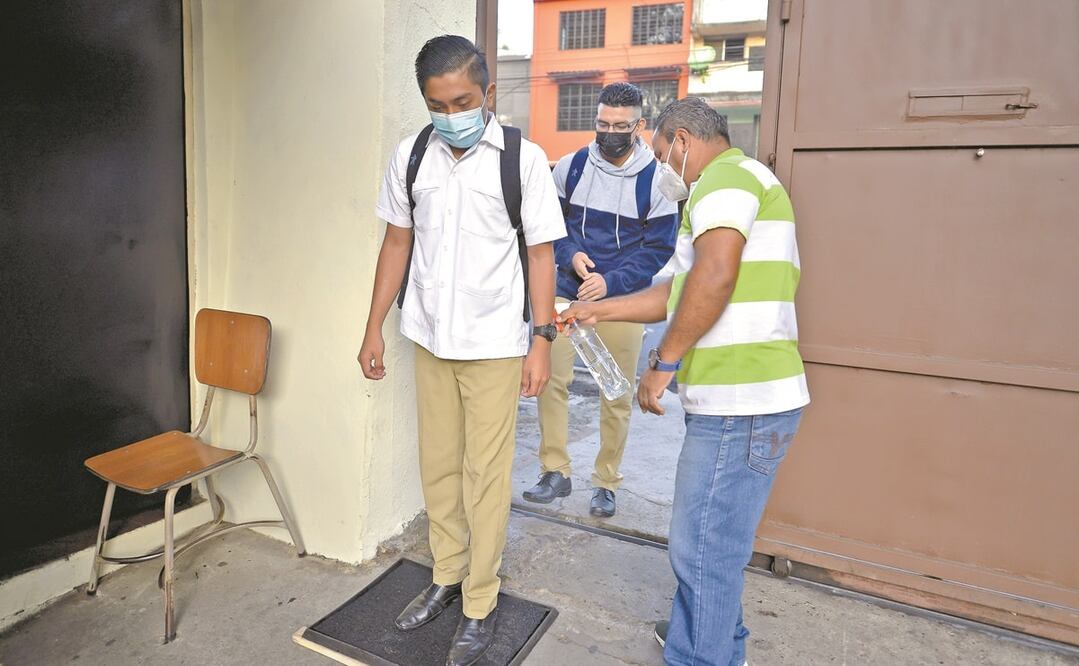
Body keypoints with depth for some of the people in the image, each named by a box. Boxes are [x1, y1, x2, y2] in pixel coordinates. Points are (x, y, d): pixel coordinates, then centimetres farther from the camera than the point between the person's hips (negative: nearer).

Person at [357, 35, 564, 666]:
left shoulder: (523, 158, -7)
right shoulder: (410, 156, 3)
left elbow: (540, 253, -5)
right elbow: (397, 244, 9)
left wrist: (543, 339, -10)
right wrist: (374, 328, 8)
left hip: (494, 343, -4)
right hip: (429, 338, 4)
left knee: (486, 476, 3)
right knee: (438, 466, 15)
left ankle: (481, 605, 21)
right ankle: (447, 577, 35)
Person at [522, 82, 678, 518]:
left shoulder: (656, 180, -3)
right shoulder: (571, 167, 3)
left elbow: (658, 250, -4)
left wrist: (611, 282, -17)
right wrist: (571, 255, -12)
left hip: (622, 302, -1)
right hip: (568, 294, 2)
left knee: (617, 396, 5)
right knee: (550, 379, -6)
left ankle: (606, 482, 21)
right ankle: (555, 472, 10)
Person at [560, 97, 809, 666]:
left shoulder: (727, 174, -8)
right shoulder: (731, 184, 25)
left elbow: (714, 276, -26)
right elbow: (677, 293, 26)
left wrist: (663, 362, -18)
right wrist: (597, 311, 27)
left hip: (740, 405, -11)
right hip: (743, 400, 11)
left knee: (703, 551, 0)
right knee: (717, 542, 24)